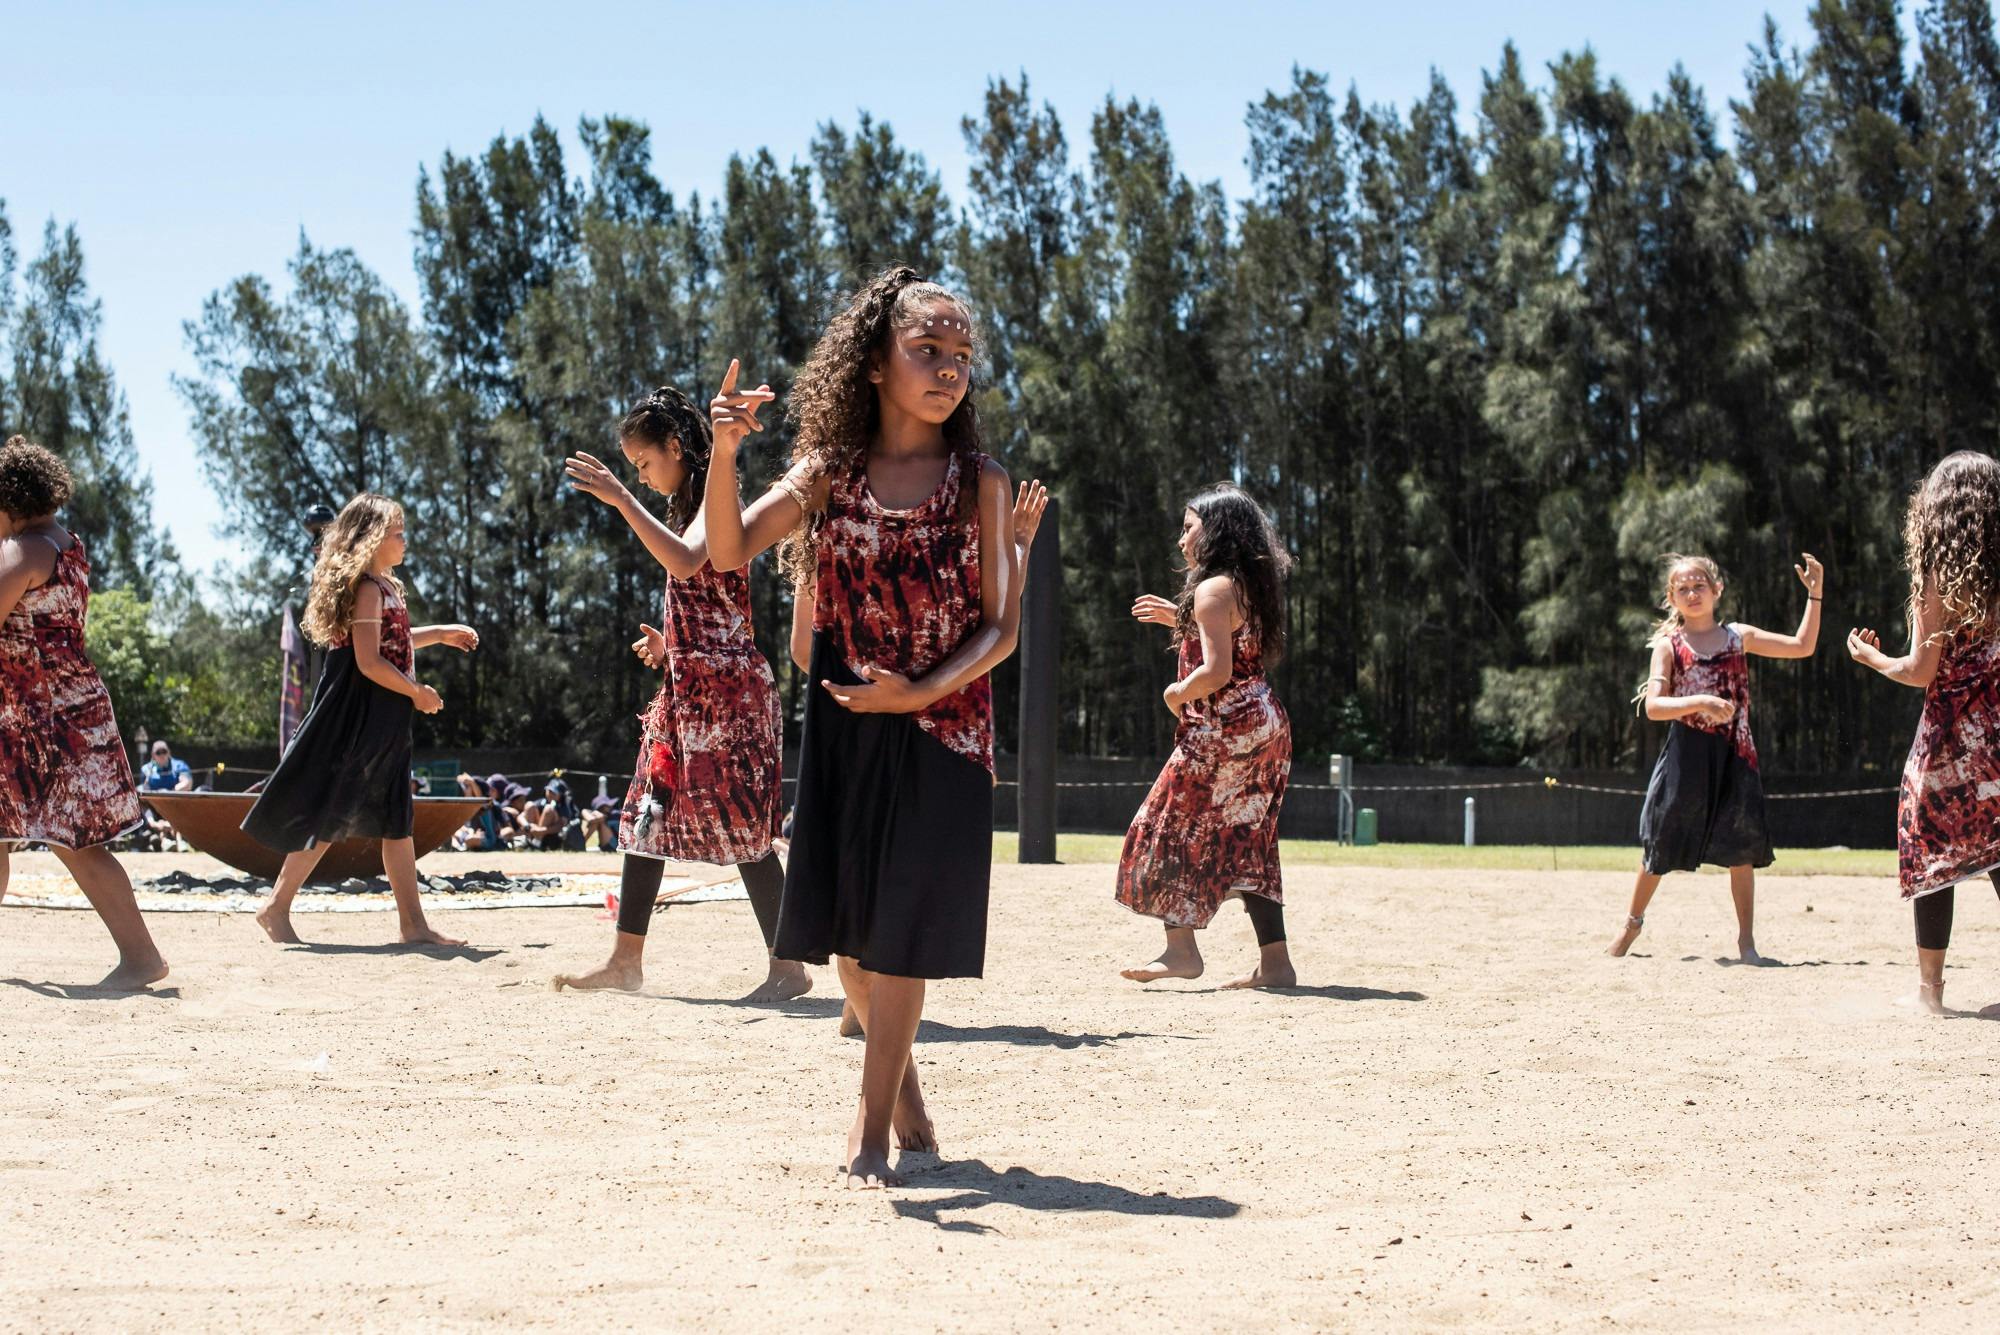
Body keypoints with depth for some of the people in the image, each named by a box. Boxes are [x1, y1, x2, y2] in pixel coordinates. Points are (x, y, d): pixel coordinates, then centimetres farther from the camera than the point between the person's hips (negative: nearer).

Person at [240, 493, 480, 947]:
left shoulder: (383, 587, 16)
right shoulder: (367, 587, -14)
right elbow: (369, 662, -21)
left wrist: (440, 633, 32)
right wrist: (418, 692, -13)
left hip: (383, 724, 10)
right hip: (359, 718, -10)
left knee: (397, 821, 8)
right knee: (328, 816, -6)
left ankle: (413, 923, 10)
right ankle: (277, 909, 0)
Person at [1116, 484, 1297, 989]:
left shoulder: (1212, 589, -12)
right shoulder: (1248, 588, 16)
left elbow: (1217, 671, -22)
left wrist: (1177, 693, -4)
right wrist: (1180, 620, 25)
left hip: (1224, 726, -9)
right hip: (1265, 721, 9)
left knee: (1170, 828, -1)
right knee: (1247, 841, 9)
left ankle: (1181, 949, -3)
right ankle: (1275, 960, 5)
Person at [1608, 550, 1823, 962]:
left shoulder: (1738, 635, 7)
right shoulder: (1669, 644, -1)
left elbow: (1802, 646, 10)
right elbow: (1653, 705, -12)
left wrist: (1815, 595, 3)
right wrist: (1699, 702, -27)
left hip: (1734, 757, 2)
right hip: (1686, 757, -2)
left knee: (1740, 847, 2)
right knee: (1663, 843, 7)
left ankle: (1746, 938, 9)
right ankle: (1632, 922, 25)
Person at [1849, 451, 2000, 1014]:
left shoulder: (1938, 577, -8)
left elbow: (1921, 671, -10)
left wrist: (1870, 656, 7)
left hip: (1950, 735, -4)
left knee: (1932, 860, 6)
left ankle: (1930, 989, 8)